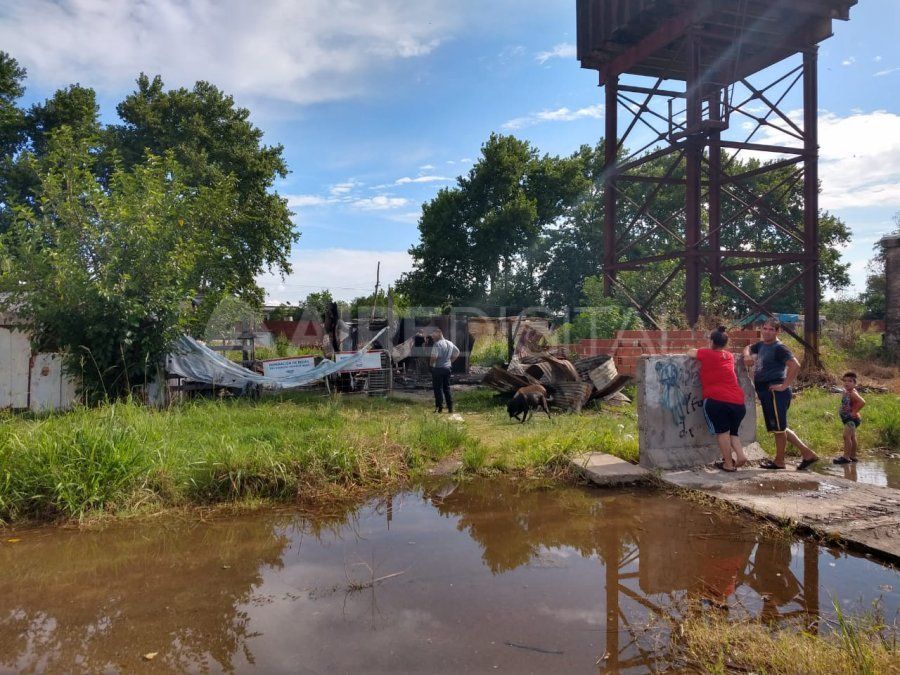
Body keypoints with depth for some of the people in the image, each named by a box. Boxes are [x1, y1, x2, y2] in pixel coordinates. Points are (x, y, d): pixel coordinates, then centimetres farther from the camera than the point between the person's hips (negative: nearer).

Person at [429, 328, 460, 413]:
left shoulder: (437, 344, -16)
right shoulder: (450, 343, 10)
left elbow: (434, 357, -26)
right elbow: (457, 352, 22)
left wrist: (431, 363, -7)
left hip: (438, 368, -7)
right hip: (447, 368, 7)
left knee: (438, 388, 0)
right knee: (447, 388, 13)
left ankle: (439, 407, 1)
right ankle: (450, 407, 14)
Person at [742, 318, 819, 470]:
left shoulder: (779, 348, -13)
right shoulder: (761, 345, 13)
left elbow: (795, 366, -23)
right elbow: (748, 348, 32)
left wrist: (784, 386, -20)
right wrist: (747, 356, 9)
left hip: (775, 393, -10)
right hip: (766, 393, 10)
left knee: (778, 427, 3)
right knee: (779, 427, 16)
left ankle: (778, 462, 15)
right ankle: (807, 453, 23)